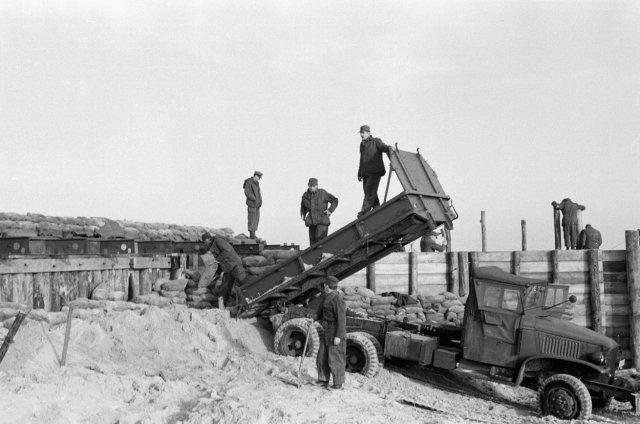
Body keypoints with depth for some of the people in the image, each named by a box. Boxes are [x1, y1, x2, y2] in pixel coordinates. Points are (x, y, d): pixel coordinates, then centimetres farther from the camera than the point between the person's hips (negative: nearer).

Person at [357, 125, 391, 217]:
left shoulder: (376, 141, 7)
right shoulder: (362, 144, 26)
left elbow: (383, 147, -13)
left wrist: (389, 148, -37)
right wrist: (359, 174, 27)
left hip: (375, 171, -7)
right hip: (365, 173, 7)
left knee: (370, 191, -18)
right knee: (367, 192, 2)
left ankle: (365, 211, -26)